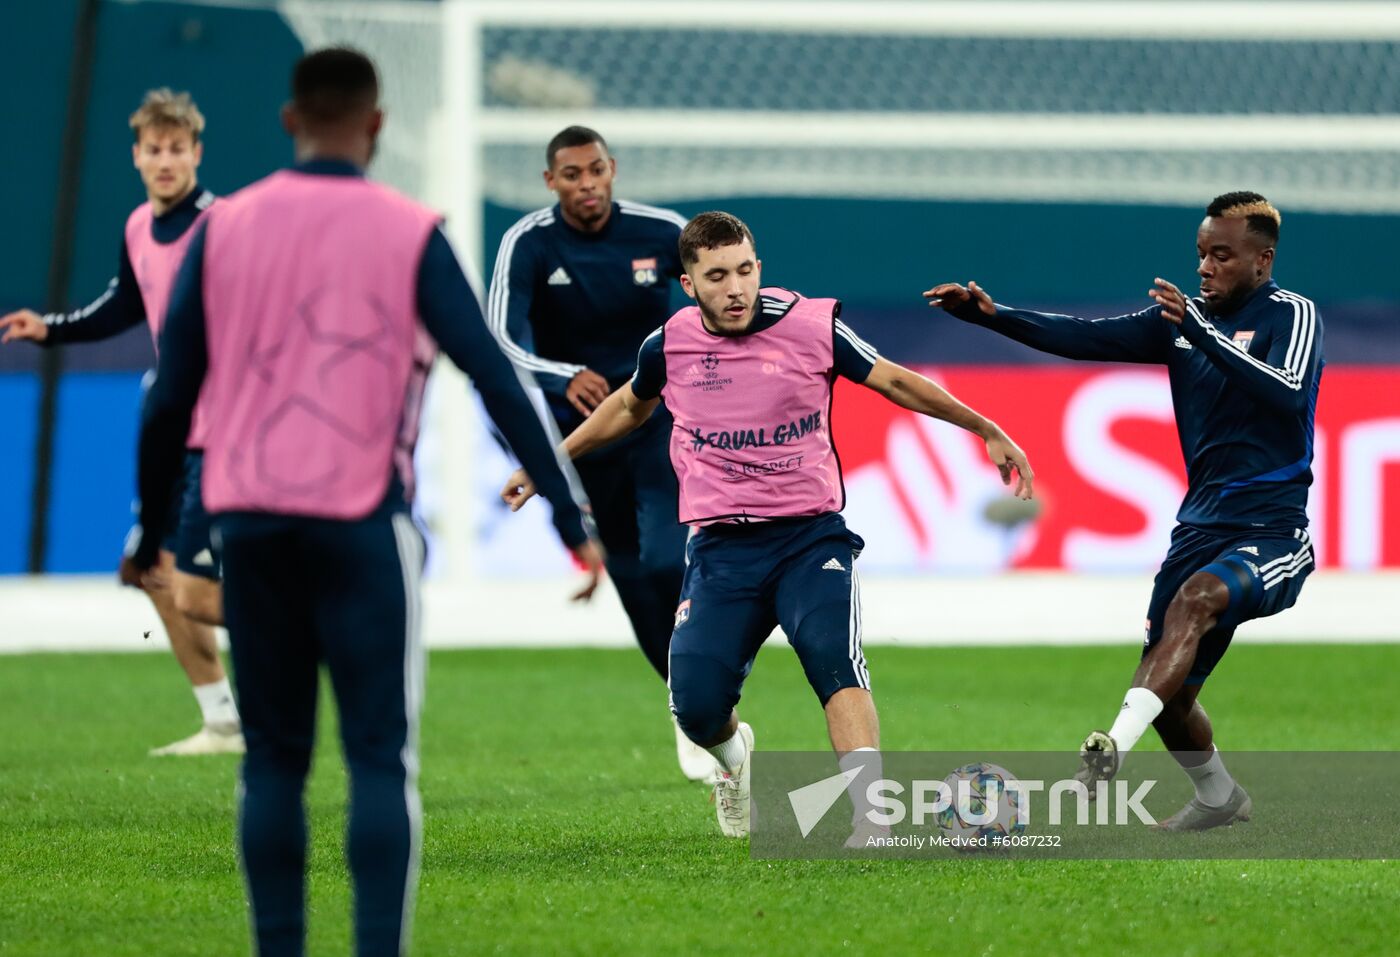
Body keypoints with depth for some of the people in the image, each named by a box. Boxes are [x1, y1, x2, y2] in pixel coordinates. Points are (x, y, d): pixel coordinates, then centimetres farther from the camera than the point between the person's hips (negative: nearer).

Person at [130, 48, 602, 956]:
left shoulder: (224, 229, 6)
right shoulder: (410, 234, -2)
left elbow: (171, 396, 6)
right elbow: (497, 381, -7)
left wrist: (151, 530, 17)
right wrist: (571, 520, -5)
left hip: (250, 523, 3)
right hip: (361, 523, -3)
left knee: (274, 756, 9)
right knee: (382, 755, -1)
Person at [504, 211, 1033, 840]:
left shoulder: (811, 325, -5)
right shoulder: (670, 345, 2)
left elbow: (894, 382, 8)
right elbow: (627, 408, 24)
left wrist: (986, 430, 9)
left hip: (811, 536, -2)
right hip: (721, 548, 2)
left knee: (832, 656, -28)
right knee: (696, 705, -12)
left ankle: (871, 815, -33)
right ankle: (734, 754, 25)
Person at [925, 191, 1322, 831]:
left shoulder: (1291, 315, -5)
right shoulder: (1184, 319, 13)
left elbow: (1288, 395, -24)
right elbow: (1086, 338, 6)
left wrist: (1201, 331, -32)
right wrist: (990, 315, -6)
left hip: (1271, 535, -7)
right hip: (1201, 528, 7)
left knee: (1197, 597, -36)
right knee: (1169, 694, 6)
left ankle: (1116, 745, -51)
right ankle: (1218, 798, 33)